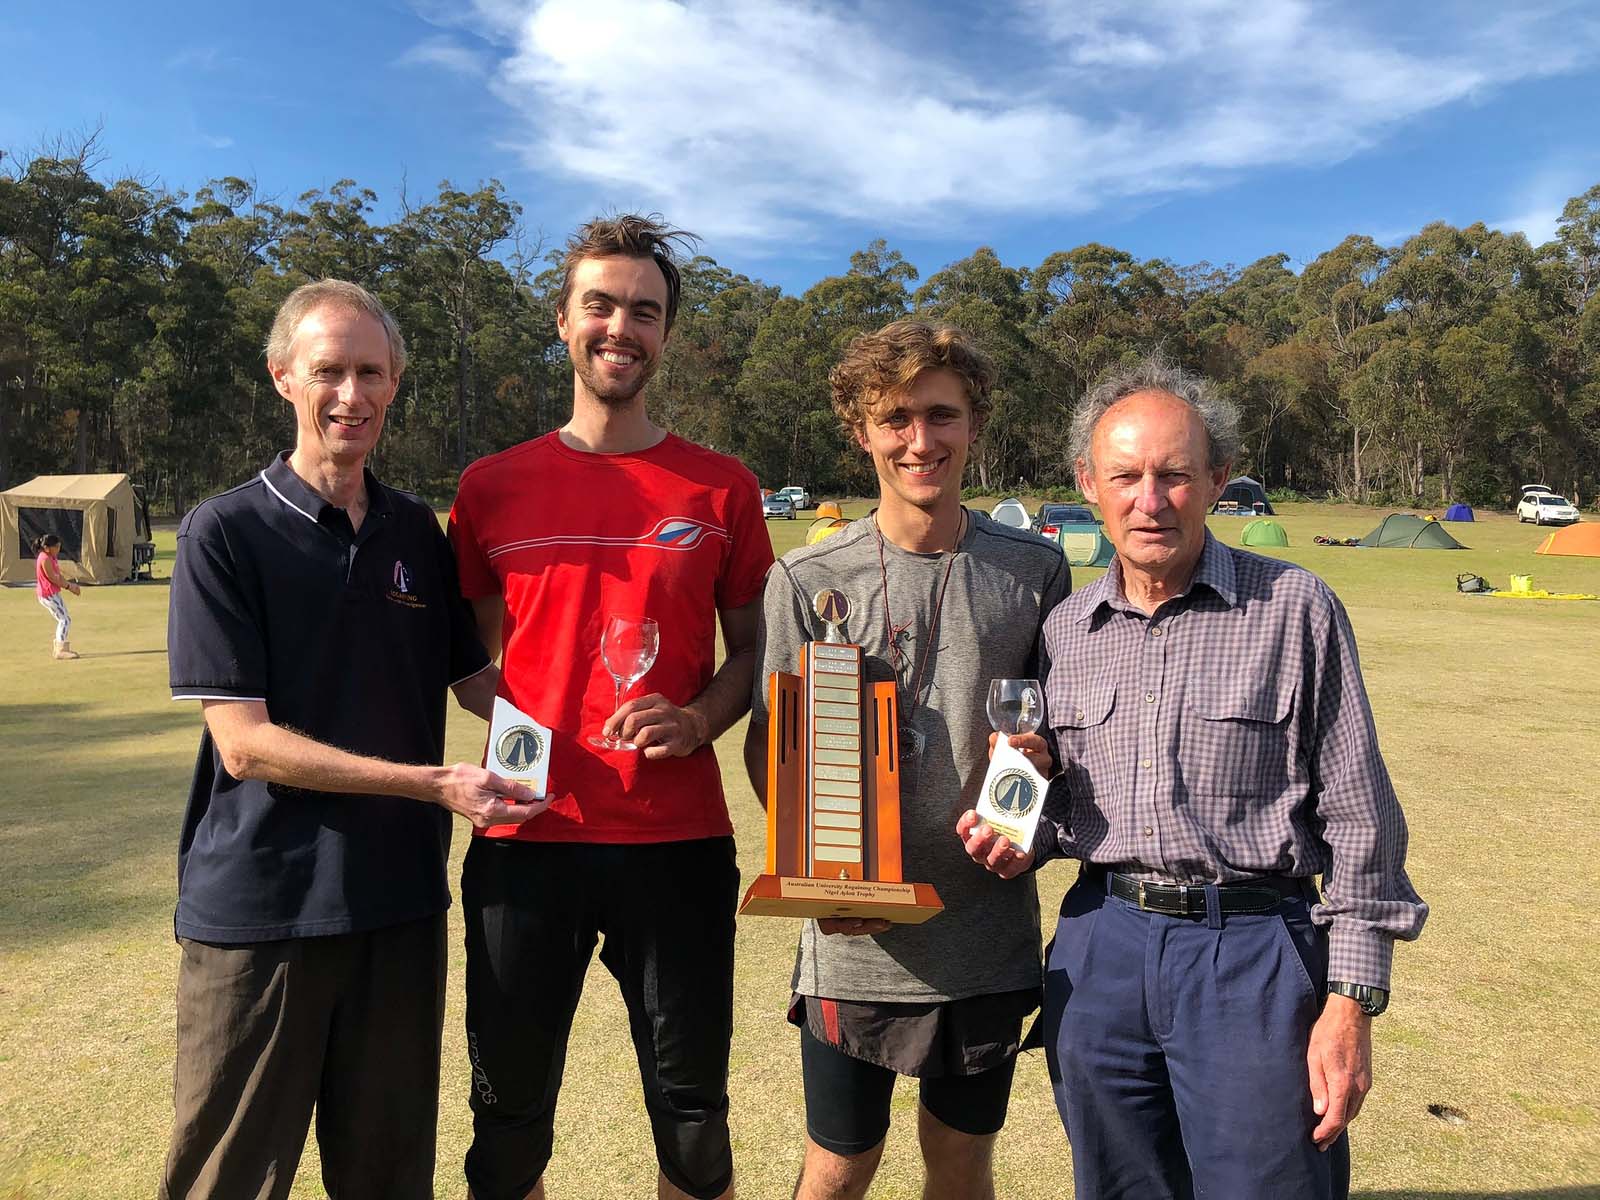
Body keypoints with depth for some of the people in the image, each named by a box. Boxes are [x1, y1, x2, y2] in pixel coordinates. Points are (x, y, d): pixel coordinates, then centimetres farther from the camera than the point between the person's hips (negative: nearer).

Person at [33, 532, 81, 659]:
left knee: (63, 620, 18)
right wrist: (69, 586, -10)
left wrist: (70, 585, 3)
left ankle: (59, 649, 27)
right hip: (48, 595, -10)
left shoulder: (51, 557, 10)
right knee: (65, 620, -10)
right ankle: (60, 650, -9)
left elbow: (58, 576, 14)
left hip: (54, 594, 10)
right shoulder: (45, 559, -20)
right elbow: (53, 578, -19)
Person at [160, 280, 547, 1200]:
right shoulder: (226, 533, -7)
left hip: (401, 901, 4)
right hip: (259, 909, -4)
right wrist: (435, 784, -21)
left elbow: (474, 680, 14)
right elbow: (243, 742, -14)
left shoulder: (419, 532, 6)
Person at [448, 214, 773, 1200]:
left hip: (678, 839, 0)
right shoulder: (492, 487, 5)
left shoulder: (721, 488, 3)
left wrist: (699, 720, -11)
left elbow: (753, 651, 8)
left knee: (693, 1117, 14)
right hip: (525, 836, 1)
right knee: (509, 1117, 16)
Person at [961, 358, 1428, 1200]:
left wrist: (1351, 1001, -7)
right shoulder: (1066, 627, 6)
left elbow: (1358, 820, -5)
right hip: (1100, 948, 4)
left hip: (1252, 953, -4)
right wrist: (1028, 836, -2)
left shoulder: (1294, 609, -6)